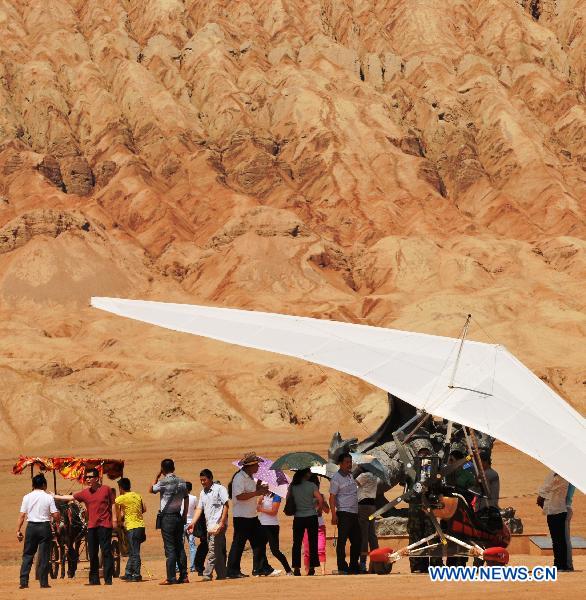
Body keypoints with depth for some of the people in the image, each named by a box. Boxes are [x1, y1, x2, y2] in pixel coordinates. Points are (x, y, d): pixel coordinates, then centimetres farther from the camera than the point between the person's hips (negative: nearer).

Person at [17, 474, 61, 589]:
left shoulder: (27, 497, 2)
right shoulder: (48, 497, -3)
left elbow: (22, 515, 0)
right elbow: (55, 515, -7)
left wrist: (18, 530, 3)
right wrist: (58, 519, 15)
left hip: (31, 526, 2)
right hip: (44, 526, -2)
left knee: (27, 555, 7)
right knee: (44, 556, 4)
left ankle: (24, 582, 0)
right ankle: (44, 582, 4)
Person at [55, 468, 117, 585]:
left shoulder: (106, 489, 0)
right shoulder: (85, 493, 9)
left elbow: (112, 504, 3)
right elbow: (70, 497, 12)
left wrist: (114, 519, -3)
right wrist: (55, 496, 10)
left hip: (105, 525, -5)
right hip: (91, 526, 5)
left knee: (106, 551, -7)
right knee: (92, 554, 7)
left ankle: (108, 579, -7)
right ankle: (94, 579, 14)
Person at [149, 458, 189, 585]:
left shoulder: (164, 482, -12)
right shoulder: (182, 482, 6)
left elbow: (151, 489, 3)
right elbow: (186, 499, 11)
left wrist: (157, 476, 7)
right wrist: (184, 515, 18)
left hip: (167, 517, -6)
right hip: (179, 516, 6)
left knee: (170, 548, -5)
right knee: (180, 547, 11)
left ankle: (171, 578, -6)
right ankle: (184, 576, 10)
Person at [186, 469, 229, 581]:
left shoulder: (219, 489, -4)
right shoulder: (203, 493, 18)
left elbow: (226, 505, -9)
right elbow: (199, 508, 15)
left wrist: (222, 523, -15)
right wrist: (193, 523, 2)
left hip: (217, 525, -8)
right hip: (209, 526, 8)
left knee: (213, 550, -12)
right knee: (219, 551, 9)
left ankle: (207, 574, -15)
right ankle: (222, 574, 12)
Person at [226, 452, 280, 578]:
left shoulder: (250, 478, 14)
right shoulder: (239, 478, -16)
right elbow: (240, 496, -26)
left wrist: (259, 488, 8)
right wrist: (257, 493, -23)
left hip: (252, 516, 9)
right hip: (241, 516, -9)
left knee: (260, 541, 8)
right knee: (238, 544, -3)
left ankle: (261, 568, 12)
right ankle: (233, 571, 4)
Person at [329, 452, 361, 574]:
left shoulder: (351, 475, 15)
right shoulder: (336, 478, -8)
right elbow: (332, 498, -12)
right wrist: (334, 515, -20)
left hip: (354, 513, 8)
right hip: (344, 513, -8)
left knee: (357, 540, 11)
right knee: (342, 540, -7)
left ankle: (354, 567, 21)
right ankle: (342, 568, -6)